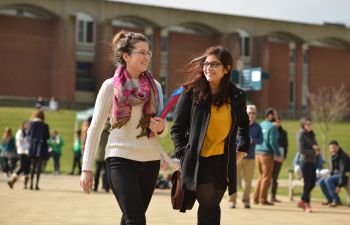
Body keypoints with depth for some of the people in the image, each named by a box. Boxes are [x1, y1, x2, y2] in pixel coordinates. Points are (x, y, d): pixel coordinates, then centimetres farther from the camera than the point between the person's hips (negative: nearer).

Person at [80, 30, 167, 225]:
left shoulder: (154, 86, 10)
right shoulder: (111, 86, -2)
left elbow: (162, 128, 17)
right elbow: (95, 128, -2)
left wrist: (161, 127, -8)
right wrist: (87, 168, -6)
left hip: (150, 161, 4)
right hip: (121, 159, -4)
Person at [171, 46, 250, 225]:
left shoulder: (237, 97, 5)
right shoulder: (192, 93, -4)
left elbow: (243, 125, 24)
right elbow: (177, 128, -1)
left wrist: (242, 150, 15)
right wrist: (183, 155, -8)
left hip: (224, 163, 4)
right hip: (198, 161, -3)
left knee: (210, 209, 10)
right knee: (210, 210, -14)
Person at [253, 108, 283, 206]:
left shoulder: (260, 125, 12)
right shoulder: (272, 127, -10)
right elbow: (273, 142, -16)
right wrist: (278, 155, -11)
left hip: (258, 153, 7)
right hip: (267, 154, -7)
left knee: (261, 176, 16)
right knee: (266, 177, 0)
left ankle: (256, 198, 15)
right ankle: (263, 199, 0)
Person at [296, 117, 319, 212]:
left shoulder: (312, 135, 14)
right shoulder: (301, 135, -8)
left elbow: (316, 146, 15)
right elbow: (301, 150, -14)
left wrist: (316, 148, -9)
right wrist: (313, 152, -13)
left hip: (313, 162, 7)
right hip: (305, 161, -7)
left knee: (312, 183, 10)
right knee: (307, 183, -5)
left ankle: (302, 201, 24)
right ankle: (307, 204, 3)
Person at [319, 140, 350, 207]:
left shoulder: (343, 156, -23)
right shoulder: (334, 156, 4)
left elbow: (343, 171, -28)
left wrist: (339, 185, -31)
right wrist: (330, 176, 4)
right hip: (337, 174, 9)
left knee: (328, 180, -28)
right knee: (321, 182, -4)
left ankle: (337, 200, -21)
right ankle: (330, 199, 7)